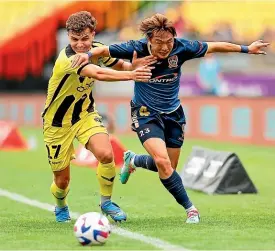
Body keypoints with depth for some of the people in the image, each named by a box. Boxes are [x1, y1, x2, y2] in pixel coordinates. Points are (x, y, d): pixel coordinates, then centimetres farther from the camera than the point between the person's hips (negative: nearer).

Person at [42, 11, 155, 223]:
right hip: (58, 122, -4)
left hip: (85, 114, 4)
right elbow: (98, 74, -48)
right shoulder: (67, 59, -31)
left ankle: (106, 202, 1)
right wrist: (130, 75, -60)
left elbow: (120, 65, -1)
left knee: (106, 154, -24)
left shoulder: (97, 49, -9)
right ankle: (61, 206, 41)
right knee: (62, 180, 4)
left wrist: (133, 66, -26)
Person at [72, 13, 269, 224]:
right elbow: (105, 50, -14)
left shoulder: (181, 48, -16)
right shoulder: (137, 49, -21)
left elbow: (213, 47, -3)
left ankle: (132, 161, 42)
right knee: (162, 161, -24)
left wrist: (246, 49, 5)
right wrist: (88, 54, -36)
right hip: (146, 112, -4)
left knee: (169, 166, 11)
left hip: (173, 113, 4)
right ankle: (190, 208, -9)